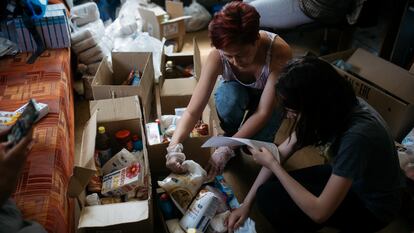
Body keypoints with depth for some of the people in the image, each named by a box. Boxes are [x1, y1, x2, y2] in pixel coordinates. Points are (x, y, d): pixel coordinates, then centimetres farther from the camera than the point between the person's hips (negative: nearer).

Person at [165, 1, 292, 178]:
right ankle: (229, 137, -7)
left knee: (260, 139, -31)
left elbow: (263, 111, -37)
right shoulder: (217, 56, -33)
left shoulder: (279, 52, -37)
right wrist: (174, 146, -51)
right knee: (228, 95, -37)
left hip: (268, 97, -1)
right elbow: (193, 111, -33)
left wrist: (226, 149, -44)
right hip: (236, 92, 1)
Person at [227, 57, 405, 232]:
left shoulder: (356, 136, -39)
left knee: (269, 196, -18)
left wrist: (272, 164, -24)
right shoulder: (331, 107, -16)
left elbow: (319, 212, -33)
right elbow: (282, 152, -8)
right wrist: (246, 204, -7)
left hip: (372, 206, -7)